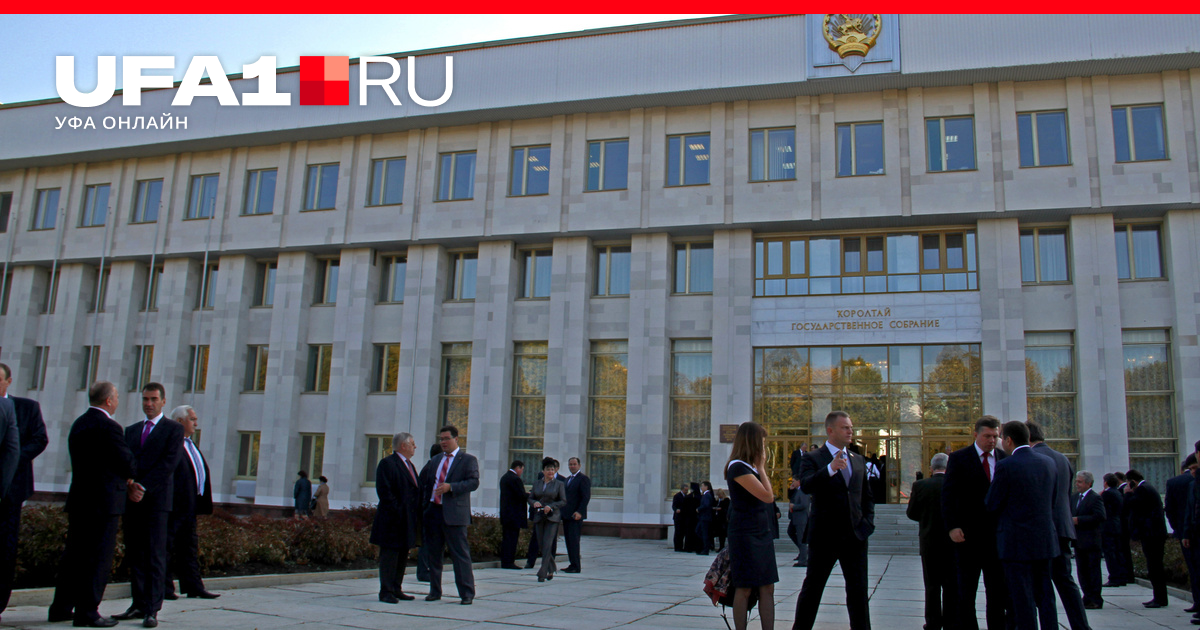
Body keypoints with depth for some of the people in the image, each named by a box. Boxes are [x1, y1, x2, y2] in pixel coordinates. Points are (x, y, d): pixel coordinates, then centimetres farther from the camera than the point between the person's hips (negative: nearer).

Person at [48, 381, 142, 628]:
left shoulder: (78, 424, 14)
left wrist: (126, 484, 10)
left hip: (78, 499, 9)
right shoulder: (108, 426, -16)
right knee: (99, 559, -2)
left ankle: (61, 608, 21)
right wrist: (130, 483, 9)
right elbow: (126, 461, -13)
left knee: (74, 556, 15)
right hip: (103, 502, -9)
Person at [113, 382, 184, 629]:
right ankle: (139, 604, 14)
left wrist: (143, 487, -16)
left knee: (155, 555, -6)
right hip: (131, 500, 6)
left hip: (156, 500, -5)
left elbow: (168, 463, -9)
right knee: (134, 555, 7)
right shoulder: (131, 430, 19)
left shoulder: (174, 429, 2)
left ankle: (152, 610, -7)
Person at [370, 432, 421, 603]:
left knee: (403, 555, 12)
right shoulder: (387, 463, -9)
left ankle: (396, 589, 21)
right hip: (392, 521, -9)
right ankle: (386, 592, 2)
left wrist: (417, 515, 12)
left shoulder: (409, 465, 19)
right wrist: (398, 512, -20)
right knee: (389, 555, -3)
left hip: (408, 520, 9)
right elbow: (384, 491, -16)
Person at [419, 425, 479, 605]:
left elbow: (474, 482, -12)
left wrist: (450, 487, -22)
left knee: (460, 554, -4)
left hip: (454, 514, -6)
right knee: (433, 553, 11)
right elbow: (426, 483, 22)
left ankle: (467, 593, 3)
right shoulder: (436, 460, 19)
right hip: (433, 511, 6)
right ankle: (435, 591, 22)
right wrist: (424, 505, 9)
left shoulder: (468, 459, -1)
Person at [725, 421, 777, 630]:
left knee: (767, 588, 5)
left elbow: (768, 497, 12)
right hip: (745, 535, -9)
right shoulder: (738, 467, -15)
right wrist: (761, 467, -10)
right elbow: (768, 496, -18)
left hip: (762, 534, 9)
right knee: (745, 589, -1)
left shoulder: (751, 467, 14)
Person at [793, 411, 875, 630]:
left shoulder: (858, 460, 13)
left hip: (855, 536, 4)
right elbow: (806, 485, -24)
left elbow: (867, 495, 20)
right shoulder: (813, 459, -5)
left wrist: (868, 521, 4)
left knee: (858, 591, 7)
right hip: (824, 536, -4)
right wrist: (831, 468, -38)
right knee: (812, 588, 6)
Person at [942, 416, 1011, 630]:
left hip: (997, 533, 2)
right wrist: (952, 526, -13)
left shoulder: (1005, 458, 7)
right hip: (968, 534, -2)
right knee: (966, 590, 7)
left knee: (999, 589, 5)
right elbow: (948, 494, -4)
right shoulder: (959, 458, -1)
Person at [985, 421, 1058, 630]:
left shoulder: (1006, 466, -15)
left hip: (1017, 542, -6)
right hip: (1045, 540, 6)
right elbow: (1054, 503, 12)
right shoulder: (1048, 463, 5)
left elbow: (992, 505, -10)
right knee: (1045, 596, 14)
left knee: (1023, 599, 0)